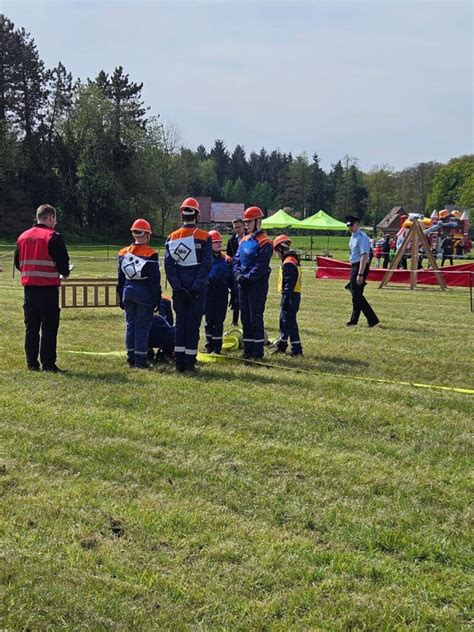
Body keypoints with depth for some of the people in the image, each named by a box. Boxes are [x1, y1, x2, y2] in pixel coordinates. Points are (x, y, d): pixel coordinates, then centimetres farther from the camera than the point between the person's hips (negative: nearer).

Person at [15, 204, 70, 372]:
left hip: (29, 287, 6)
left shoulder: (23, 237, 10)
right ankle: (48, 363, -2)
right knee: (49, 327, -1)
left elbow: (18, 263, 15)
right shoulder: (53, 237, -9)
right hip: (48, 288, -6)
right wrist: (64, 273, 10)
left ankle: (32, 363, 12)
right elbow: (63, 262, -11)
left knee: (31, 327, 10)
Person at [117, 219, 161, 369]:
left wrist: (121, 298, 17)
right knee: (143, 327, 0)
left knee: (130, 325, 12)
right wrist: (157, 299, -3)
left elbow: (120, 279, 10)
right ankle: (140, 360, 0)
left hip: (128, 292, 5)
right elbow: (155, 280, -9)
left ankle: (131, 358, 16)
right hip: (144, 293, -5)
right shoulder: (150, 254, -10)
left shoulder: (124, 253, 5)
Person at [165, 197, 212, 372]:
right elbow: (206, 265, -11)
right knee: (193, 324, 2)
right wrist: (196, 288, -10)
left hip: (179, 288, 3)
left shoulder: (172, 238, 3)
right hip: (197, 288, -3)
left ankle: (179, 362, 9)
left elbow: (168, 265, -2)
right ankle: (189, 362, 4)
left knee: (180, 323, 10)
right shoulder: (204, 237, -6)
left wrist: (178, 287, -4)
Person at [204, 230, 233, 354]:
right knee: (209, 320, 7)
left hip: (222, 293, 1)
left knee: (219, 320, 3)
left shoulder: (227, 260, 7)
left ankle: (217, 346, 9)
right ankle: (209, 345, 17)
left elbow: (231, 279, 12)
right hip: (208, 291, -1)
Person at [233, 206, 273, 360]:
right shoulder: (244, 241, 15)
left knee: (256, 318, -7)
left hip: (257, 285, -8)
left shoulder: (264, 242, -11)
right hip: (243, 284, 8)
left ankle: (258, 352, -2)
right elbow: (237, 260, 13)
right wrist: (238, 275, -3)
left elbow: (261, 266, -17)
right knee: (245, 318, 11)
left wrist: (248, 278, -20)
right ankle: (248, 350, 19)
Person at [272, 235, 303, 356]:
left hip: (290, 296, -10)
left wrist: (286, 299, -23)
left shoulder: (288, 263, -18)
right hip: (293, 296, 10)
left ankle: (297, 349, -4)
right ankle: (281, 345, 32)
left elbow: (289, 283, -23)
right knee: (284, 321, 20)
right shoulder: (293, 260, 15)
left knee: (289, 323, -6)